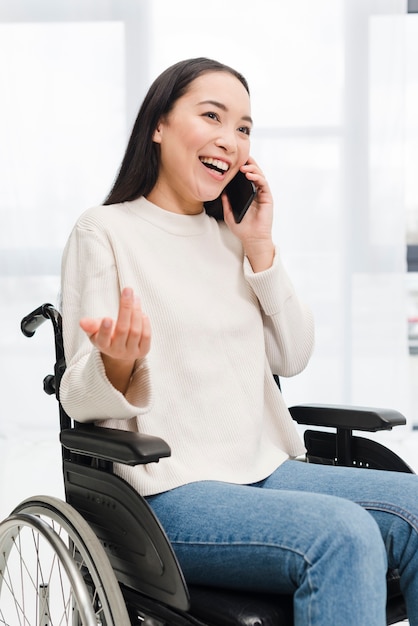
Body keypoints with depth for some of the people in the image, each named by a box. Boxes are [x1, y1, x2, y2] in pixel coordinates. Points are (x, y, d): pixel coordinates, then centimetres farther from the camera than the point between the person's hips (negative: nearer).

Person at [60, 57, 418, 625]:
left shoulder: (230, 237, 16)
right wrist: (119, 362, -29)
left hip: (266, 471, 6)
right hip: (173, 493, -6)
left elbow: (292, 359, 11)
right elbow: (82, 399, -5)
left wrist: (259, 248, 2)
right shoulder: (105, 231, -3)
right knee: (345, 535, -29)